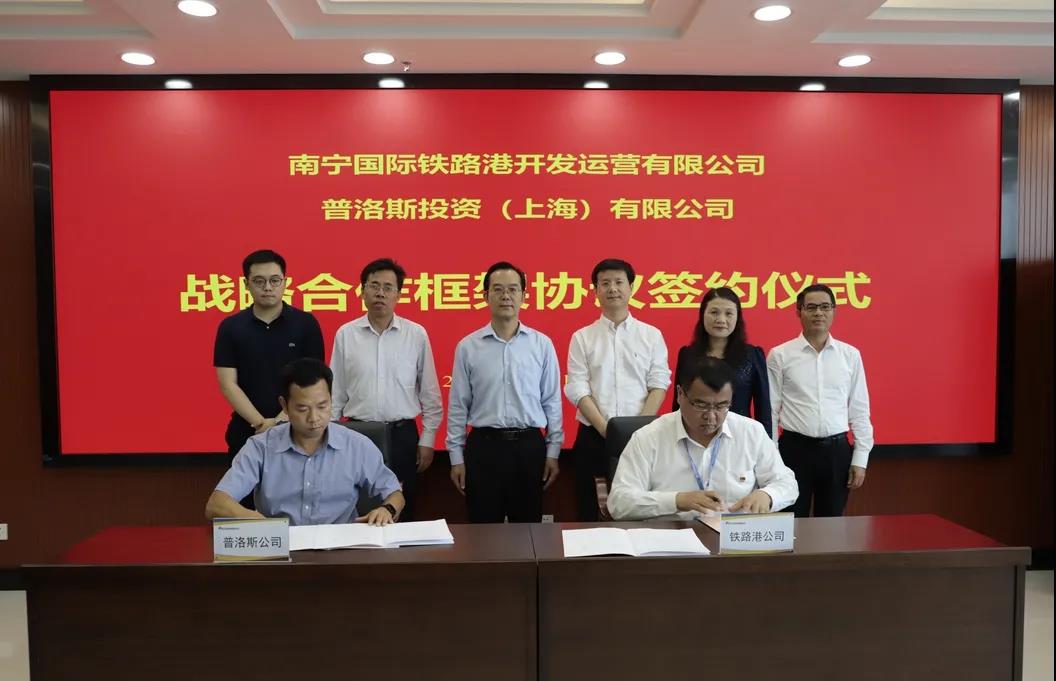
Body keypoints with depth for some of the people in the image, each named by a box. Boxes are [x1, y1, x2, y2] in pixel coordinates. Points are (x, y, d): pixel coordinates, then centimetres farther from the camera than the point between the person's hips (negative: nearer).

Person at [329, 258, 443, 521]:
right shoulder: (345, 334, 0)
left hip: (402, 435, 0)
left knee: (401, 512, 10)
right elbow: (335, 393, 5)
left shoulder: (417, 334, -2)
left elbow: (430, 393, 2)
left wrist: (427, 440, 1)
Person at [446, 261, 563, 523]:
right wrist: (456, 457, 1)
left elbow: (552, 402, 5)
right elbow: (458, 406, 3)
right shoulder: (467, 346, 0)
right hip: (483, 445, 0)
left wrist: (553, 452, 3)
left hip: (529, 445, 1)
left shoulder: (542, 344, 2)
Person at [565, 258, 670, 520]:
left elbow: (659, 384, 1)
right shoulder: (582, 338, 6)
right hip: (593, 437, 0)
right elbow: (577, 389, -2)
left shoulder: (651, 335, 7)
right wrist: (605, 429, -12)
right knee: (592, 514, 6)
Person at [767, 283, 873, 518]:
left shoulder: (850, 355, 4)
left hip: (837, 450, 2)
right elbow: (770, 410, 0)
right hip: (795, 448, -2)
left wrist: (860, 458, 3)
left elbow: (859, 410, 7)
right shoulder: (779, 355, -2)